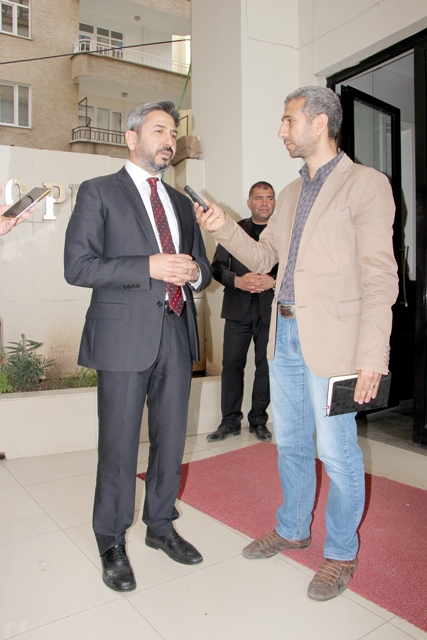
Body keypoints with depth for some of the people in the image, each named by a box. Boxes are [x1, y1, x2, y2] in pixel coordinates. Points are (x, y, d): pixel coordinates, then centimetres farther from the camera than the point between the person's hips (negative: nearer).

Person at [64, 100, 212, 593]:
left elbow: (202, 270, 21)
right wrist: (149, 266, -18)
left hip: (176, 334, 6)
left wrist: (194, 271, -4)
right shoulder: (99, 192, 2)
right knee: (119, 445, 4)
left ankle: (160, 526, 35)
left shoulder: (181, 203, 19)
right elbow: (77, 266, -9)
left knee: (170, 438, 14)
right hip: (125, 336, -5)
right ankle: (112, 544, 26)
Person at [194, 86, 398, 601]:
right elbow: (263, 258, 16)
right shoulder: (290, 194, 15)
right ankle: (292, 529, 39)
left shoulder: (366, 184, -7)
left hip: (331, 340, -7)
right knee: (290, 442, 18)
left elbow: (379, 277, -13)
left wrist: (371, 356, -18)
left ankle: (340, 553, 27)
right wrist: (223, 228, 0)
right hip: (283, 335, 7)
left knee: (336, 452, 4)